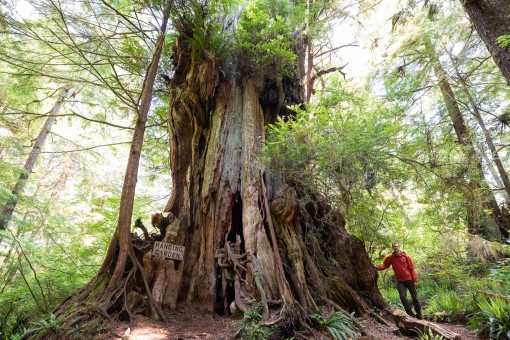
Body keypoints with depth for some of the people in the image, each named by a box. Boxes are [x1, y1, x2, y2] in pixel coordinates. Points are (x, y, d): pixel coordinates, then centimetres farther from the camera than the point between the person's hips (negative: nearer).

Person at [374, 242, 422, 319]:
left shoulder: (405, 256, -6)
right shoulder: (390, 257, -3)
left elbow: (412, 268, -3)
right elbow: (384, 265, -4)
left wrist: (415, 280, -7)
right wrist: (377, 267, -23)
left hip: (409, 279, 0)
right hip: (400, 281, 0)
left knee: (415, 297, 11)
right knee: (403, 297, -11)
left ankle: (419, 314, 28)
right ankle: (411, 314, 6)